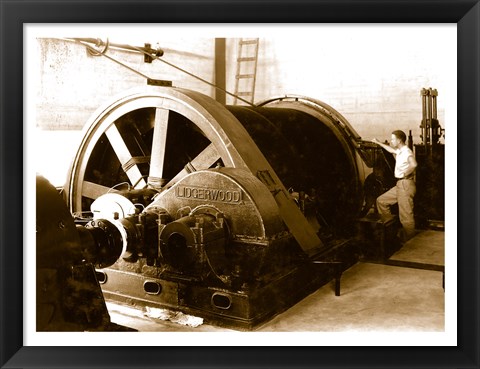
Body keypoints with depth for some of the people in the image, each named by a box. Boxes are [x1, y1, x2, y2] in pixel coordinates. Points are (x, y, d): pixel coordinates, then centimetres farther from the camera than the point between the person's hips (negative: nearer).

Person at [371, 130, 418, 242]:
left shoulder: (406, 151, -16)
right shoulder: (400, 151, 14)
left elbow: (413, 164, -37)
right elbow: (392, 150, 39)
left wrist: (404, 173, -24)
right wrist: (378, 143, 44)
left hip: (406, 185, -10)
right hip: (400, 185, 10)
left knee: (406, 216, -6)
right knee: (381, 200, 14)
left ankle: (409, 241, 3)